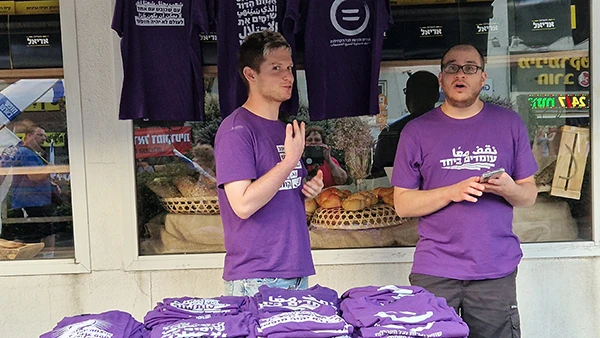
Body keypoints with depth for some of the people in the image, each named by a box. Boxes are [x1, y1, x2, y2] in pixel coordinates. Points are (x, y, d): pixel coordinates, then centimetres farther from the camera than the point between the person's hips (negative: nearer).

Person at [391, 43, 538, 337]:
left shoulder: (509, 124, 8)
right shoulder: (417, 131, 3)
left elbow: (530, 195, 10)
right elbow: (402, 204, 0)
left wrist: (509, 189, -13)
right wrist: (452, 192, -15)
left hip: (496, 270, 1)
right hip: (434, 272, -1)